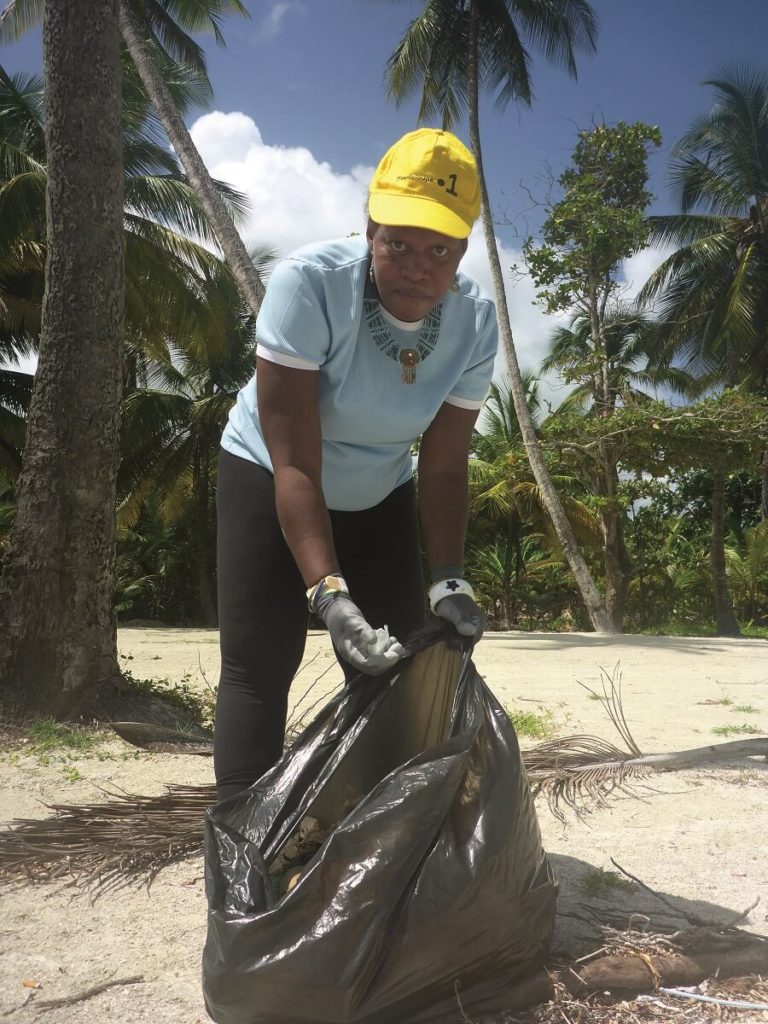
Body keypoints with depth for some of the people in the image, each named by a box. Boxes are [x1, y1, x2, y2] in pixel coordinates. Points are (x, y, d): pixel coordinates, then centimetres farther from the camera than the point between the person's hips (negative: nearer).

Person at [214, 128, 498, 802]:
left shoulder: (475, 321, -20)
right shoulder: (309, 284, -32)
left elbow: (444, 470, -15)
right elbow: (294, 464, -33)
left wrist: (449, 581, -28)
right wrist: (330, 595, -40)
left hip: (378, 496, 4)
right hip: (268, 477, -3)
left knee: (398, 664, 2)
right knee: (259, 665, -11)